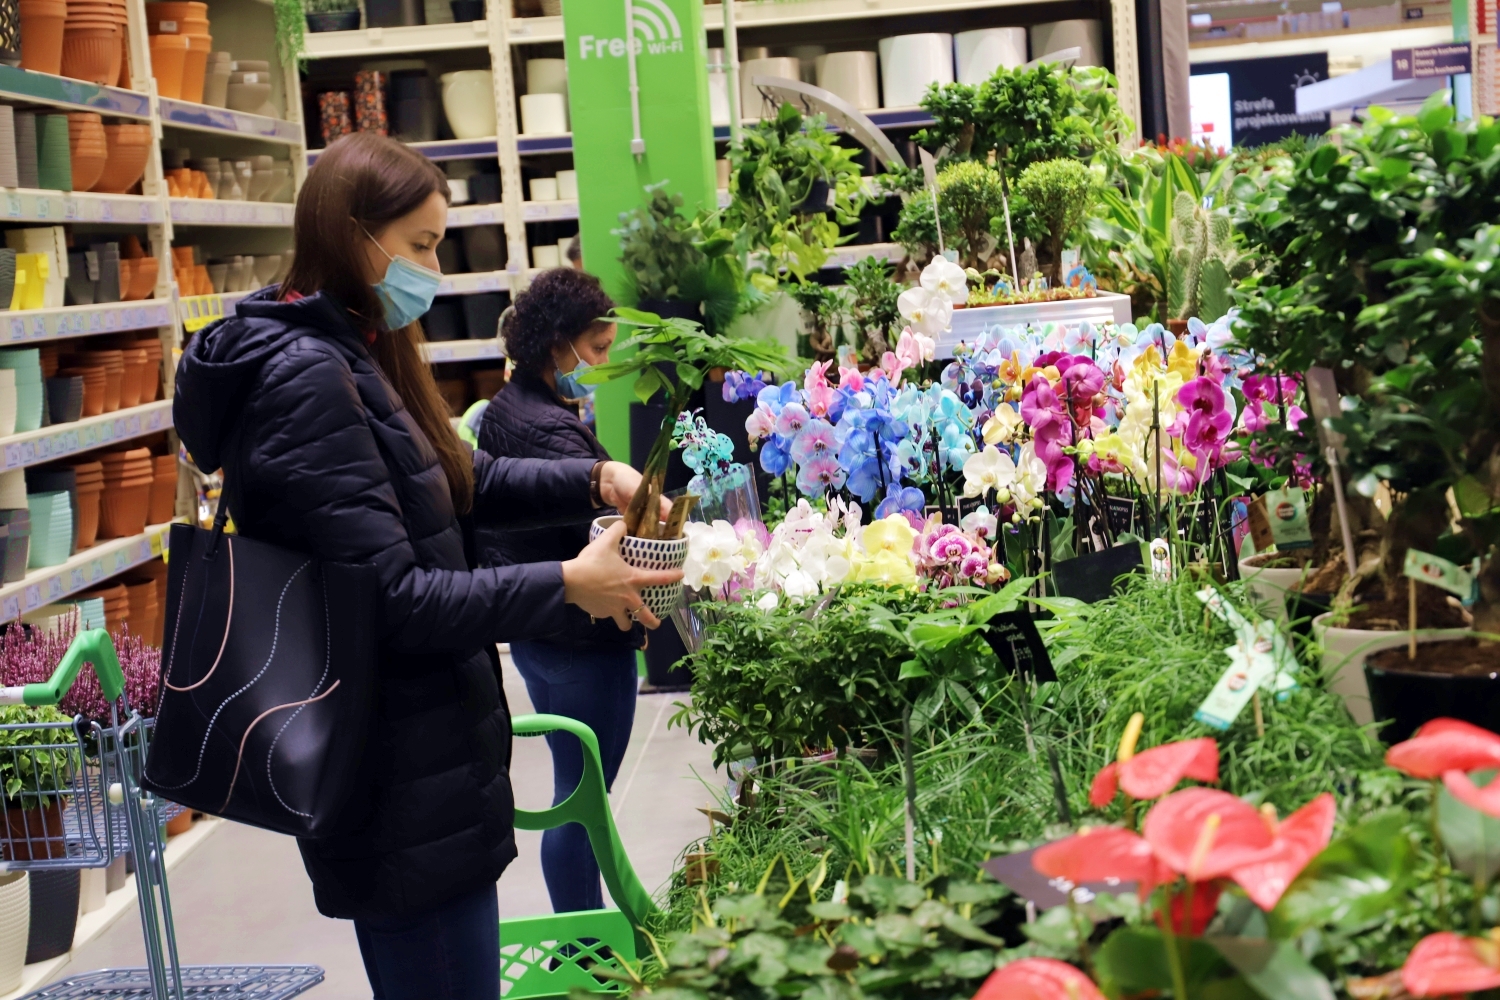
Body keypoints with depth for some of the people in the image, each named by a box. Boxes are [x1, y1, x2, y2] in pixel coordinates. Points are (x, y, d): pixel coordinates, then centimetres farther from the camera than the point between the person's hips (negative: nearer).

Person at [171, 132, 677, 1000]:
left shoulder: (351, 358, 11)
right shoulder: (306, 380, -19)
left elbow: (467, 481, 20)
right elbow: (390, 597, -24)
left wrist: (597, 480, 6)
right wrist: (568, 587, -22)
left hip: (424, 758, 10)